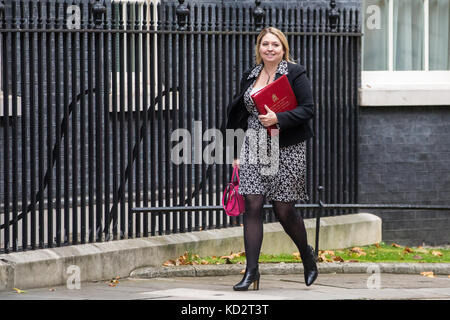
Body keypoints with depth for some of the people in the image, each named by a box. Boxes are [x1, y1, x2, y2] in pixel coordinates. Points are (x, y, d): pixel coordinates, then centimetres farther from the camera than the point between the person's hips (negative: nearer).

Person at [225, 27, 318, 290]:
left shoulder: (295, 73, -2)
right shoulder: (250, 76, 13)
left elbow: (308, 109, -9)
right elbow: (240, 115, 18)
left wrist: (278, 118, -21)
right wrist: (237, 152, 15)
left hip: (286, 150, -4)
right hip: (254, 149, 4)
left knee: (284, 209, 0)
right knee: (252, 205, -7)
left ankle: (307, 255, 28)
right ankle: (251, 271, -7)